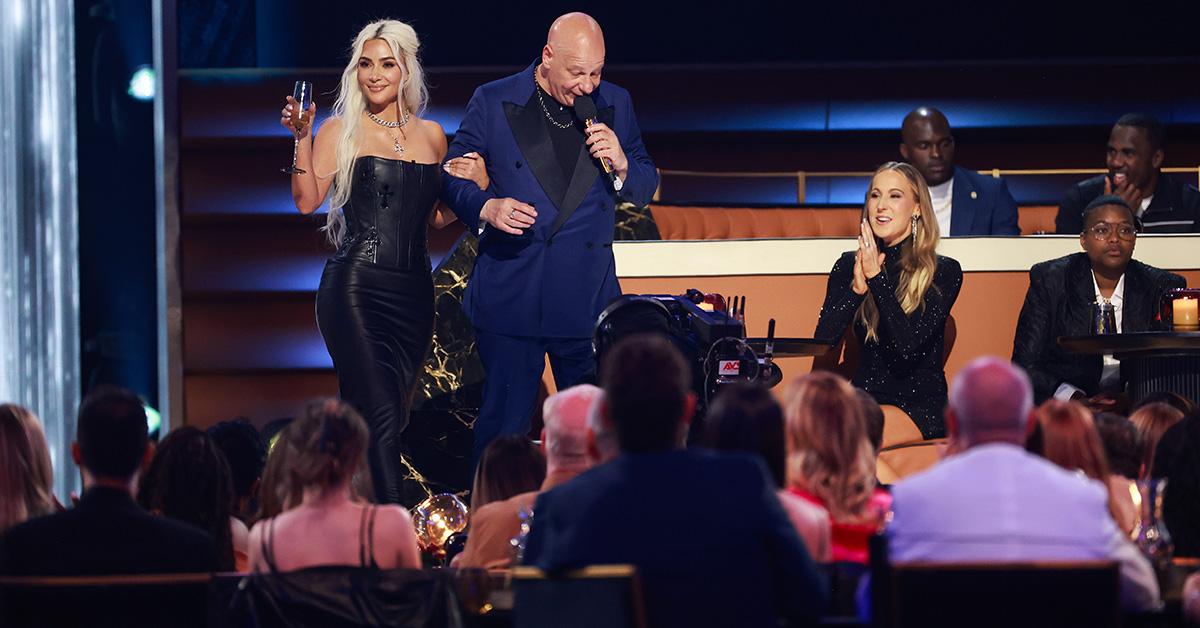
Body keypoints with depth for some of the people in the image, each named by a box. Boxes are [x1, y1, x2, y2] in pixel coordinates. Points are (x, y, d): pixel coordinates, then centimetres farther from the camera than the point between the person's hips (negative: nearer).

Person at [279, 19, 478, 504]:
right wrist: (302, 138, -16)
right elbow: (307, 201, -8)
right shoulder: (341, 131, 2)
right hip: (356, 286, -5)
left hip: (413, 291, 5)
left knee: (388, 418, 6)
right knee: (380, 414, -15)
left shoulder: (431, 135, 14)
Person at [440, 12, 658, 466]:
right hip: (510, 290, -2)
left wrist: (621, 164, -9)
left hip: (588, 296, 2)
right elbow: (452, 175, 4)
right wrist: (486, 207, -17)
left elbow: (645, 190, 13)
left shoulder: (615, 105, 8)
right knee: (503, 422, 2)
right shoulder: (493, 102, 1)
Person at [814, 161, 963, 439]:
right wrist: (858, 288, -15)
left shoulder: (944, 272, -1)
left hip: (921, 403, -3)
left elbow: (908, 345, -14)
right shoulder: (848, 265, 9)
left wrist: (877, 278, -15)